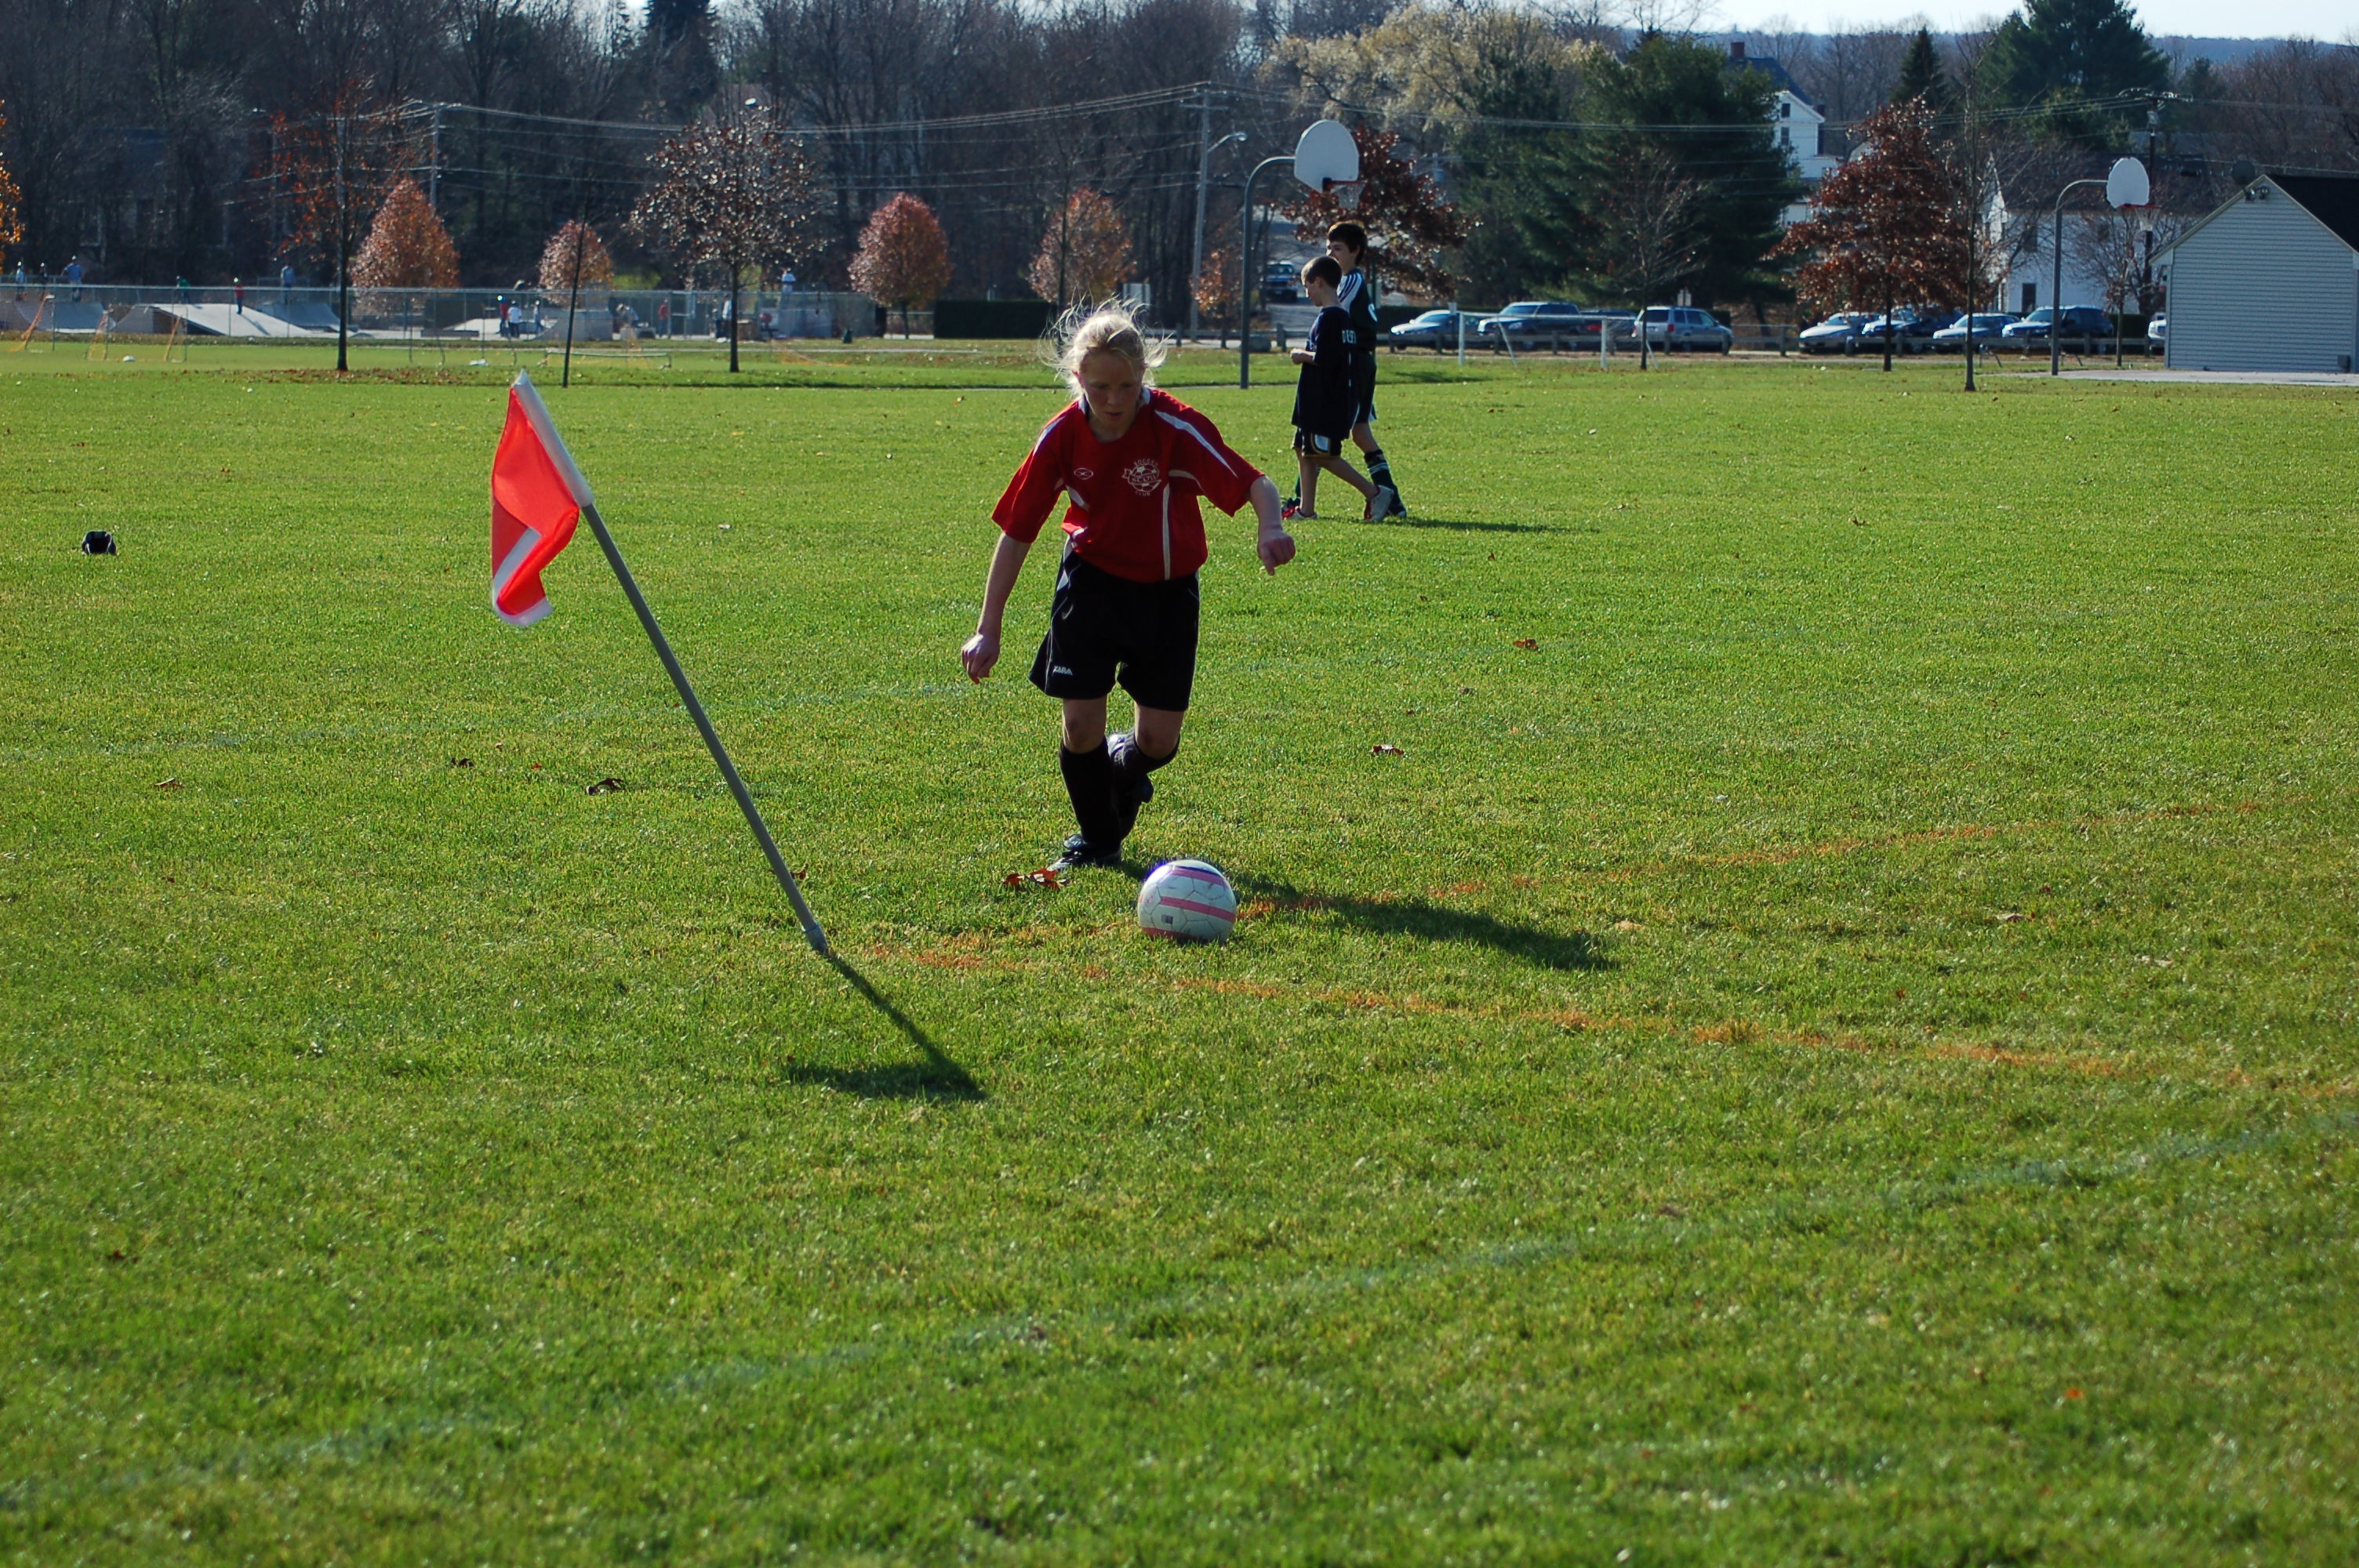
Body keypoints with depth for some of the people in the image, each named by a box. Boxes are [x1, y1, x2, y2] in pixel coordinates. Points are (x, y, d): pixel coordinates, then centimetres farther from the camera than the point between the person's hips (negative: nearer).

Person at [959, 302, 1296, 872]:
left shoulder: (1175, 428, -23)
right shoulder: (1062, 438, -16)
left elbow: (1255, 484, -24)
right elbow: (1016, 532, -7)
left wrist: (1271, 528, -48)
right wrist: (987, 630, -7)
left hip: (1167, 589, -1)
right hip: (1092, 580, 1)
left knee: (1159, 739, -1)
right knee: (1081, 723, -6)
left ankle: (1124, 772, 37)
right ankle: (1096, 836, 22)